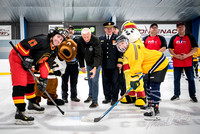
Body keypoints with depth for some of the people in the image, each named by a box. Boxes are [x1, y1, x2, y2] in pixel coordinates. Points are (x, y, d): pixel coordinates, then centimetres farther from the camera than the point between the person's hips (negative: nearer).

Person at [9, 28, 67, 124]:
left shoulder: (54, 51, 4)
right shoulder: (42, 40, -23)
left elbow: (45, 65, 3)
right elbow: (23, 44, -25)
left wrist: (43, 79, -5)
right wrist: (26, 58, -23)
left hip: (26, 62, 10)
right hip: (17, 57, -10)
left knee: (30, 82, 19)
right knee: (21, 83, -17)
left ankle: (32, 104, 38)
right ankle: (19, 112, -19)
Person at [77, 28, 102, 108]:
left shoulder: (95, 40, -28)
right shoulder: (80, 41, -12)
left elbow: (98, 55, -34)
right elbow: (80, 54, 0)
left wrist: (95, 67, -44)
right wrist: (82, 66, 0)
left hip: (96, 64, -5)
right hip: (88, 63, 5)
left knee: (94, 81, -10)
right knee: (89, 80, 16)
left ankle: (95, 101, -3)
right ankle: (90, 95, 37)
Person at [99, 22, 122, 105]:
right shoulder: (101, 39, 11)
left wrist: (120, 62, -9)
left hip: (114, 65, -3)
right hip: (105, 65, 3)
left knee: (114, 81, 2)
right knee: (106, 82, 9)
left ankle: (114, 98, 13)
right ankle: (107, 97, 22)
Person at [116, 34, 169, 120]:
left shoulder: (133, 49, -22)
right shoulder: (127, 53, 12)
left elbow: (136, 65, -28)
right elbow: (133, 66, 18)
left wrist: (134, 79, -27)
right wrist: (134, 79, 13)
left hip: (160, 64, -11)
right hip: (152, 66, 11)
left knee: (154, 87, -16)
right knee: (149, 86, 17)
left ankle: (154, 110, -13)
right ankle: (151, 105, 29)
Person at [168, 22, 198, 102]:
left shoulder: (190, 37, 4)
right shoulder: (173, 38, 9)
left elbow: (195, 48, -1)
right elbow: (170, 49, 7)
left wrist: (187, 55, -14)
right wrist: (176, 55, -10)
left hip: (188, 62, -1)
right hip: (177, 62, 2)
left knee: (191, 79, 2)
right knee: (176, 79, 7)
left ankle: (193, 95, 13)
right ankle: (176, 95, 19)